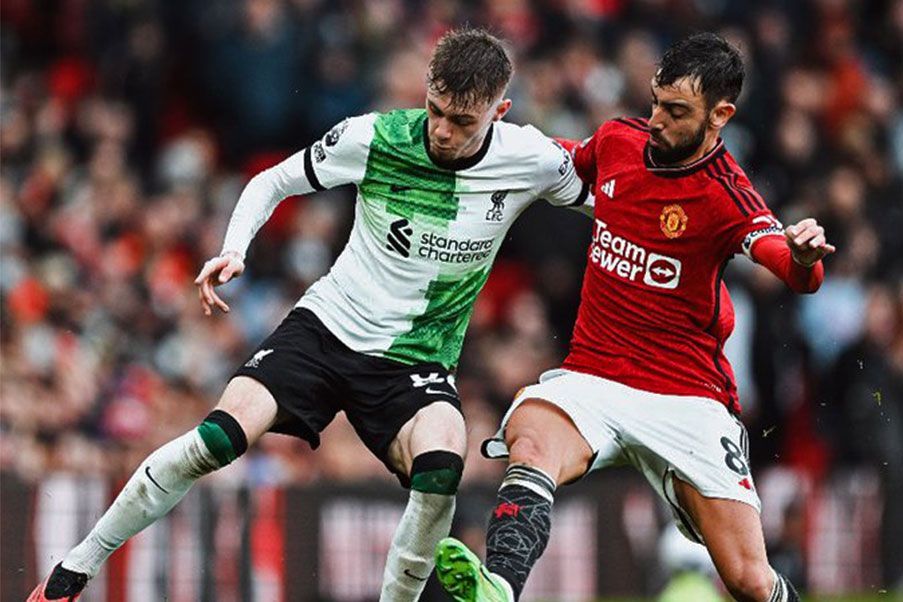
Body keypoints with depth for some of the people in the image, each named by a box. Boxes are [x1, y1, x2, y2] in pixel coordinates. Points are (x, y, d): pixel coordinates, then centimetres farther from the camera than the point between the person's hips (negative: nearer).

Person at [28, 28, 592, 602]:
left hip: (416, 362, 0)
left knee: (440, 470, -33)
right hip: (328, 326, 0)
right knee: (218, 437, -22)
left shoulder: (532, 159, -12)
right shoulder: (374, 138, -13)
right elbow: (272, 183, 2)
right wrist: (233, 251, -13)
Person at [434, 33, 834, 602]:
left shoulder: (725, 196, -13)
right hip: (592, 378, 3)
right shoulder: (618, 140, 3)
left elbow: (799, 274, -33)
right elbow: (566, 160, 30)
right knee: (531, 442, -34)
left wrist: (804, 257, -54)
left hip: (686, 397, -3)